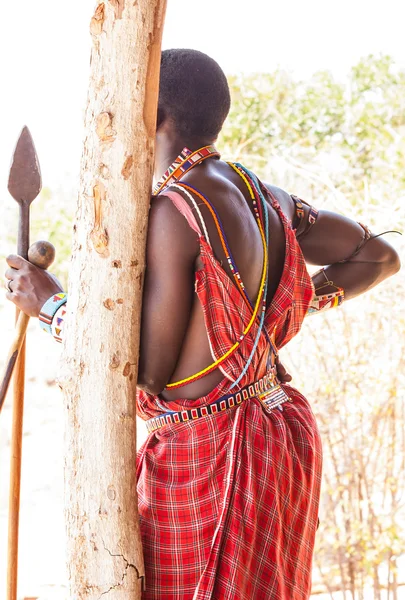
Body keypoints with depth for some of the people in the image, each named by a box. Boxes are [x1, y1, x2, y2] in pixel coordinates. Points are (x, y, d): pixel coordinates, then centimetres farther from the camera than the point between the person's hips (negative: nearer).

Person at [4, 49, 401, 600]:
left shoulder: (173, 212, -18)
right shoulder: (263, 198, 6)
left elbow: (149, 366, -18)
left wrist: (53, 306, -8)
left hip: (204, 451, -9)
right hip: (275, 434, 9)